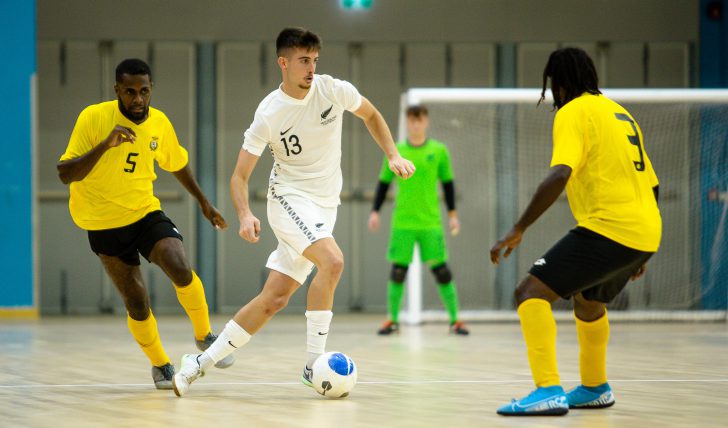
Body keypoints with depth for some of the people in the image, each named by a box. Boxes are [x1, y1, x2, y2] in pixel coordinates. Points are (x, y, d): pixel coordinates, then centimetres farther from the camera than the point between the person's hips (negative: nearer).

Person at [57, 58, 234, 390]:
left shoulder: (159, 123, -4)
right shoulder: (94, 118, -17)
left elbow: (176, 164, 17)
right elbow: (65, 174, -22)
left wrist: (204, 202, 23)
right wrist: (105, 145, -33)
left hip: (145, 212, 2)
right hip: (104, 222, -2)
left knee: (182, 271, -20)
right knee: (136, 301, -2)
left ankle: (204, 336, 6)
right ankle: (160, 364, 23)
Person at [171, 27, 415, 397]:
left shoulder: (334, 90, -6)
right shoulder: (269, 113, -14)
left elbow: (371, 115, 16)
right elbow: (240, 176, -9)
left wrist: (393, 156, 3)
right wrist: (245, 215, -27)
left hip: (325, 206, 4)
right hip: (289, 197, -4)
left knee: (274, 299, 1)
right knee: (332, 260, -31)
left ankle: (203, 361, 12)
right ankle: (313, 363, -23)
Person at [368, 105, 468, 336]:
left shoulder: (439, 151, 3)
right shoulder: (395, 152, 3)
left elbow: (448, 184, 10)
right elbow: (384, 183, 10)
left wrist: (452, 214, 7)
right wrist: (375, 211, 3)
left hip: (431, 222, 0)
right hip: (403, 222, 0)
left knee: (441, 270, -2)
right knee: (398, 270, -1)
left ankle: (454, 319, 4)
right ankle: (393, 320, 9)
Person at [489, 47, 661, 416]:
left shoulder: (573, 113, -4)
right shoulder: (619, 112, 22)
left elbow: (559, 176, -20)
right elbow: (651, 184, 26)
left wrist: (518, 230, -18)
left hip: (607, 228, -9)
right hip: (647, 233, 9)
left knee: (531, 292, -13)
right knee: (588, 301, 32)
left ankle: (548, 391, -28)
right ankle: (594, 388, 47)